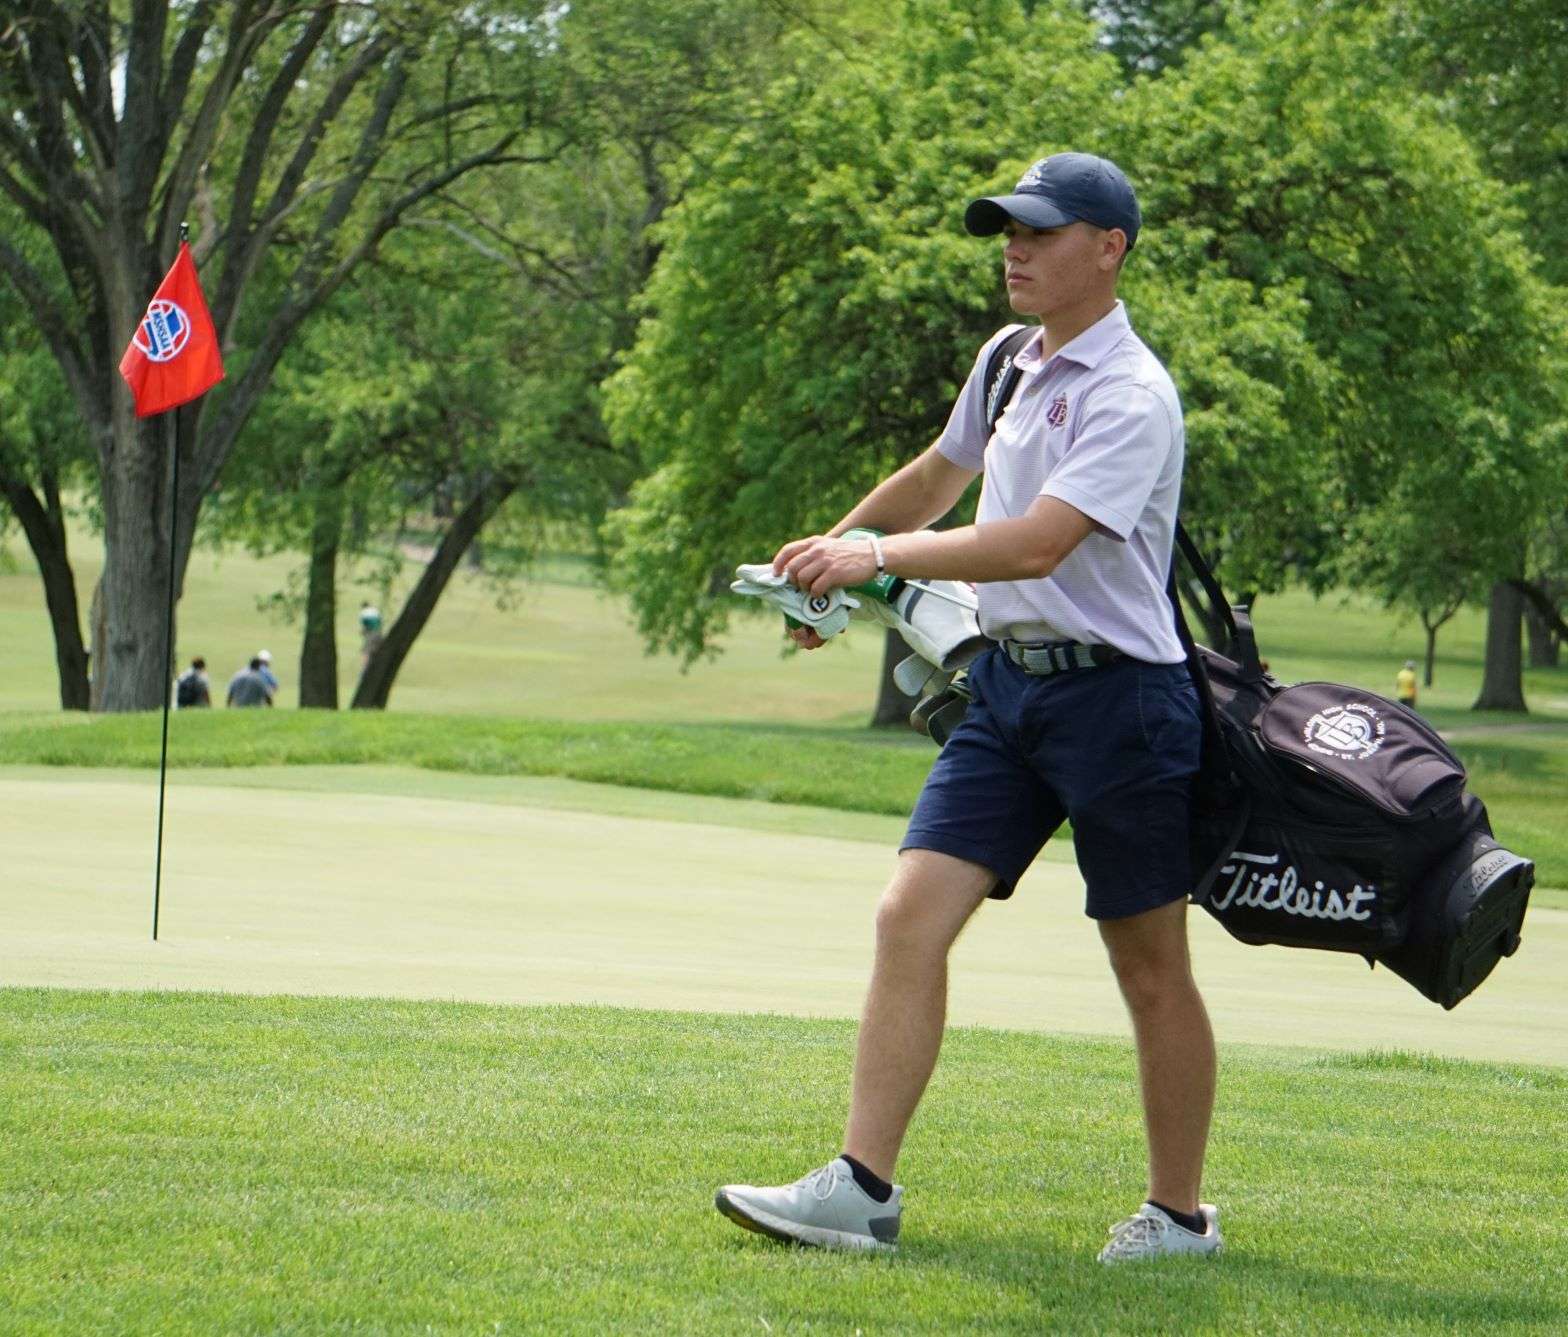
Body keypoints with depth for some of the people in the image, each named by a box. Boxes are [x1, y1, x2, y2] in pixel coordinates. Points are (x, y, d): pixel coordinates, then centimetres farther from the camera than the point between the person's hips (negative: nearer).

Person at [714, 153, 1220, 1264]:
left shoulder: (1131, 397, -16)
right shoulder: (1006, 361, 11)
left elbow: (1037, 543, -28)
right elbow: (937, 480, 30)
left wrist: (876, 557, -28)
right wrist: (833, 555, 33)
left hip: (1115, 693, -7)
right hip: (1005, 683, 7)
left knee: (1153, 972, 4)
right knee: (911, 916, -5)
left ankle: (1180, 1214, 17)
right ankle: (863, 1188, -7)